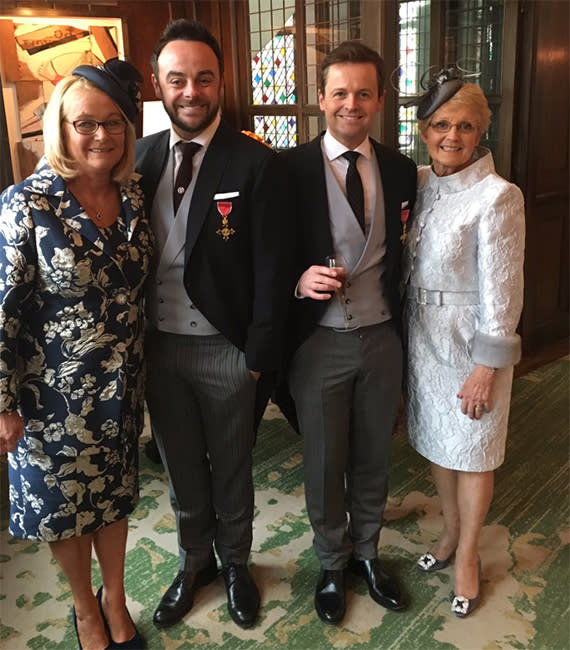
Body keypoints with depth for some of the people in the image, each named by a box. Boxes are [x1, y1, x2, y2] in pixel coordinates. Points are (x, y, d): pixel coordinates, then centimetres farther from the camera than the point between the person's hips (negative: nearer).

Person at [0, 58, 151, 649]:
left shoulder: (133, 197, -2)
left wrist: (137, 369, 12)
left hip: (121, 384, 4)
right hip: (55, 393, -4)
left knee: (114, 493, 20)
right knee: (63, 499, 16)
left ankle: (115, 597, 44)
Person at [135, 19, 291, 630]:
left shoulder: (256, 164, -11)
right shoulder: (140, 157, 2)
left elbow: (271, 271, -11)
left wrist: (258, 357, -11)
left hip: (226, 350, -3)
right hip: (158, 345, 4)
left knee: (231, 470, 16)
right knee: (181, 469, 20)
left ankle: (235, 564, 42)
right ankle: (194, 563, 44)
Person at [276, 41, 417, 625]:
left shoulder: (401, 171, 2)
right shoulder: (290, 168, -9)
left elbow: (402, 255, 9)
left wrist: (403, 324, 4)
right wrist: (299, 281, -23)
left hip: (382, 337, 3)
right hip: (319, 342, -3)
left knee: (373, 458, 19)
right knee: (324, 463, 13)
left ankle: (366, 551, 43)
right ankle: (332, 563, 38)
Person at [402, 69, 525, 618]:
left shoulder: (497, 197, -18)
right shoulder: (418, 183, 1)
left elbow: (501, 293, -16)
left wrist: (487, 368, -15)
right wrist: (402, 336, 6)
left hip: (470, 344, -6)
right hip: (421, 337, 6)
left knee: (472, 451, 11)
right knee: (436, 442, 20)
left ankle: (467, 554, 33)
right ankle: (450, 530, 44)